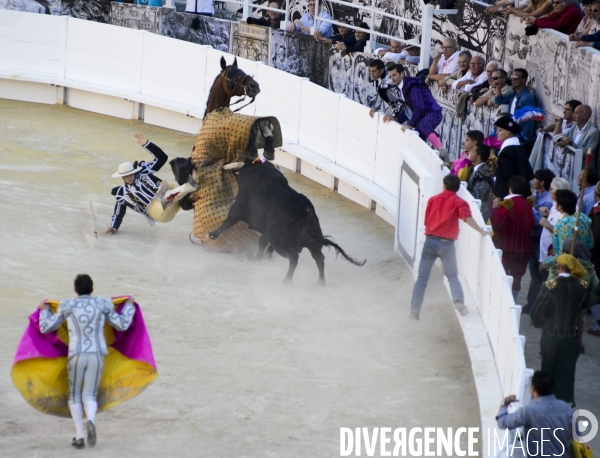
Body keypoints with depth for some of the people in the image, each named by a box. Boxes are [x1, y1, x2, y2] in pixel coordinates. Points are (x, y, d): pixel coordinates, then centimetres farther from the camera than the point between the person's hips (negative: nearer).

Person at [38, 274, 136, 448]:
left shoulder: (67, 307, 2)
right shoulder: (102, 305, 3)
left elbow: (45, 328, 10)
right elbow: (122, 325, 11)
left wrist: (44, 310, 30)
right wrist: (129, 306, 27)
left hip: (76, 356, -1)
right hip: (97, 356, 1)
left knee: (74, 395, 17)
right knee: (89, 396, 5)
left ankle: (79, 436, 5)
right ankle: (90, 421, -30)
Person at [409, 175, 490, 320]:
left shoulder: (432, 200, 11)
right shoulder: (459, 202, 1)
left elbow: (426, 221, 15)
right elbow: (467, 217, -17)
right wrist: (481, 231, -20)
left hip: (430, 241, 2)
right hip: (446, 243, -2)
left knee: (422, 278, 9)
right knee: (452, 276, 12)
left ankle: (414, 311, 5)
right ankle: (459, 301, -15)